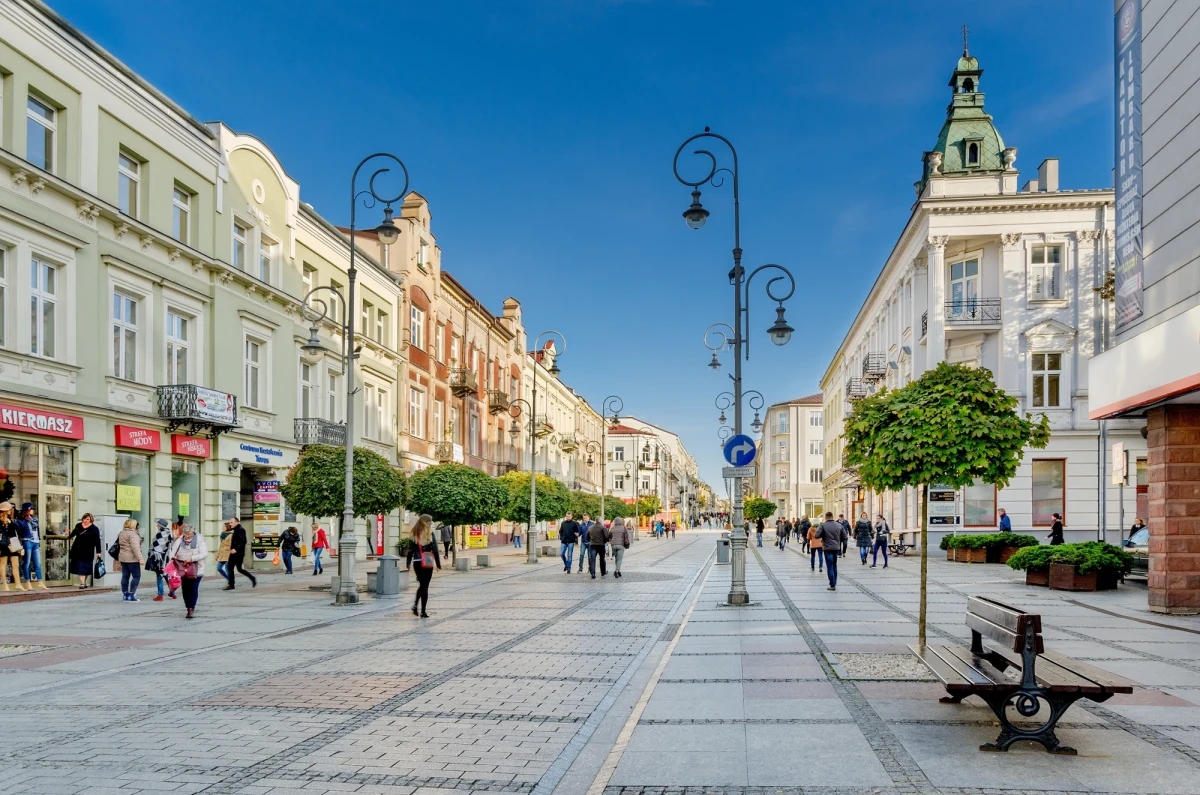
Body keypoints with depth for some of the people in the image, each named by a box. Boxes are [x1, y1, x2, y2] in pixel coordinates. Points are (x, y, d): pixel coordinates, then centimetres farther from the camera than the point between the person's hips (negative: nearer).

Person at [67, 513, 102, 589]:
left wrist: (98, 552, -13)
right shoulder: (78, 526, 4)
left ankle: (83, 583, 16)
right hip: (77, 550, 4)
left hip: (87, 552, -4)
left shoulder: (94, 529, -8)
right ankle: (82, 583, 0)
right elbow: (74, 532, 27)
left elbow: (97, 541, -9)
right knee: (79, 567, -1)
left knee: (85, 568, 4)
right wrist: (68, 538, 45)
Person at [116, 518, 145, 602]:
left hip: (123, 559, 9)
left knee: (125, 576, 11)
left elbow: (118, 546, 22)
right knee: (136, 576, -2)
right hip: (132, 559, -9)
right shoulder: (133, 534, -14)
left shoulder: (120, 533, 14)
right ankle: (131, 595, -7)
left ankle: (125, 595, 12)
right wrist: (140, 558, -23)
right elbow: (135, 547, -22)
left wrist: (118, 559, 30)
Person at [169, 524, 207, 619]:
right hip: (182, 569, 4)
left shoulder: (199, 541, -5)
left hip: (195, 570, -3)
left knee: (194, 589, -9)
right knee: (185, 589, 6)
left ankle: (191, 608, -1)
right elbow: (173, 551, 4)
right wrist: (172, 557, -19)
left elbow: (204, 554, -13)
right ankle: (189, 609, 19)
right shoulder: (179, 541, 5)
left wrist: (192, 558, -23)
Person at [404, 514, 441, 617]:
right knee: (425, 586, 2)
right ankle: (423, 611, 2)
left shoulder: (414, 534, 3)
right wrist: (438, 565, -2)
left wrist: (408, 563, 10)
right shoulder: (430, 534, -7)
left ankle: (415, 605, 8)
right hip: (427, 563, -4)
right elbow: (435, 550, -7)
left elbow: (410, 550, 4)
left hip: (416, 563, 4)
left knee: (421, 585, 21)